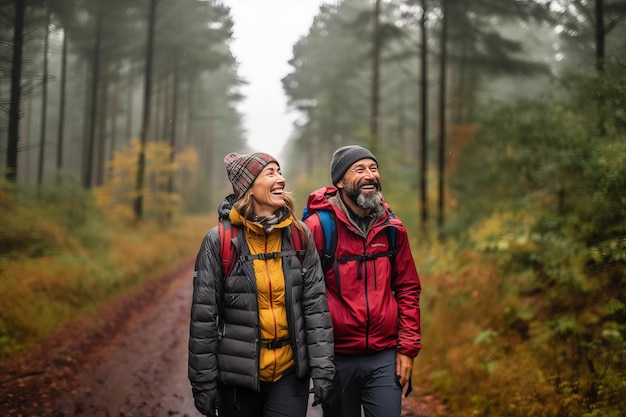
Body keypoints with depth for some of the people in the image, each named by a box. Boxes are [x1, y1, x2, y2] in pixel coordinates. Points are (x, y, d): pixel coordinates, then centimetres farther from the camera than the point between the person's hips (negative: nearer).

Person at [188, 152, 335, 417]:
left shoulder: (299, 235, 0)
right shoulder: (219, 241, -8)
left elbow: (316, 305, 1)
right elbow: (203, 316, -6)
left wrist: (322, 366, -4)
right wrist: (203, 383, -5)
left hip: (291, 373, 2)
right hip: (238, 377, -2)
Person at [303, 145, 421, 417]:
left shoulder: (392, 228, 4)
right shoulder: (318, 226, -8)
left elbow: (408, 290, 8)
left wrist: (408, 348, 3)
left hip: (385, 358, 2)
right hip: (337, 358, -2)